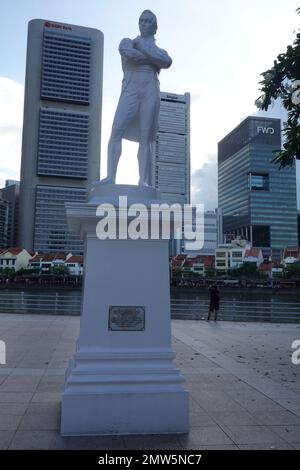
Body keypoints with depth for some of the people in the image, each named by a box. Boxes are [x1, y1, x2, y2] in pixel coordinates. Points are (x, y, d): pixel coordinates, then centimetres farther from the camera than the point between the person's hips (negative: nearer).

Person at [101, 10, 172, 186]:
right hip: (130, 90, -1)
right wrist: (154, 59, 4)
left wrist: (143, 46, 3)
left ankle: (144, 182, -17)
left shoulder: (160, 51, 26)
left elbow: (167, 62, 1)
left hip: (151, 92, 1)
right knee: (117, 131, -18)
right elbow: (128, 54, -2)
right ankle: (111, 177, -23)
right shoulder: (127, 42, 24)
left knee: (146, 137, -10)